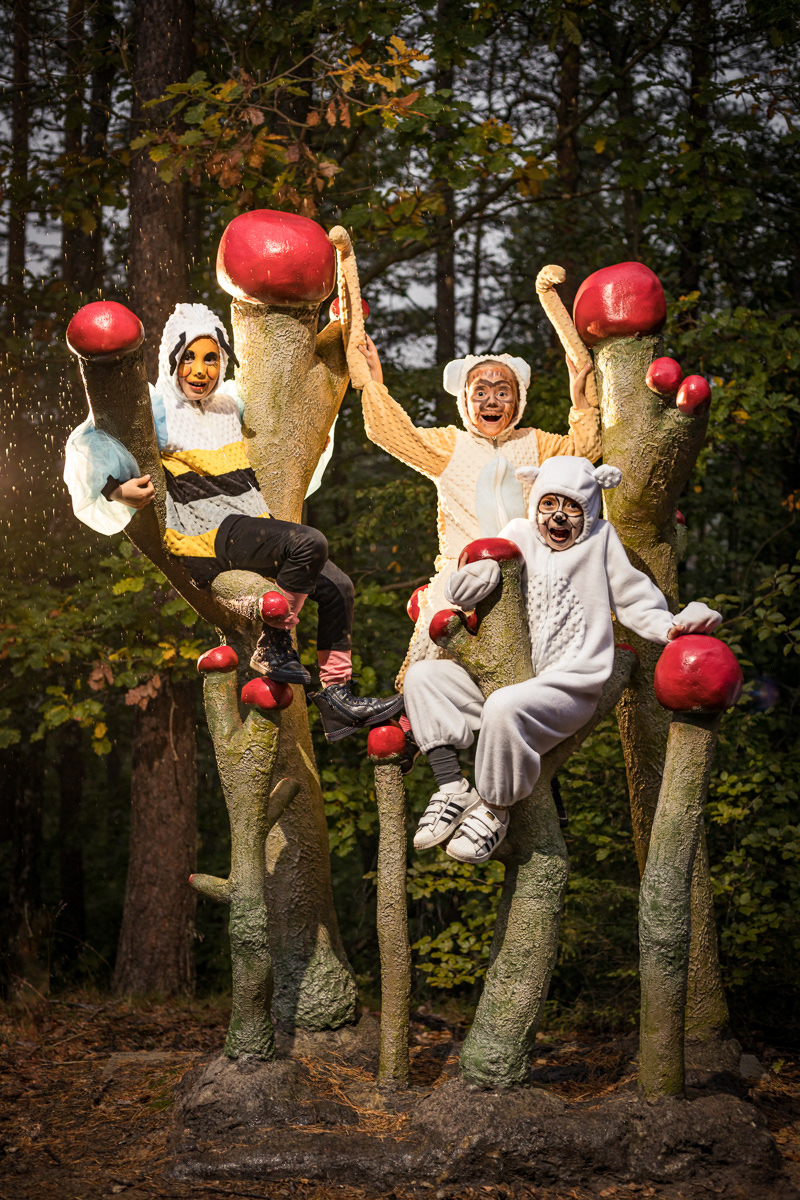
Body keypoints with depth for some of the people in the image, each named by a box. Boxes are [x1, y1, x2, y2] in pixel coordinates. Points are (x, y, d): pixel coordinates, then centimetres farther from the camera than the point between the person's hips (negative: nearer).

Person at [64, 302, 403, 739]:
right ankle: (272, 646, -16)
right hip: (202, 538, -8)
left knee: (337, 587, -3)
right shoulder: (158, 409, -3)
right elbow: (88, 443, -8)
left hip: (253, 528, 8)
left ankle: (337, 696, 2)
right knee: (309, 543, -29)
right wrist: (118, 490, -22)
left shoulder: (231, 403, 16)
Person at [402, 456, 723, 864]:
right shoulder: (518, 534, 14)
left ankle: (495, 809, -16)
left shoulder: (602, 540, 6)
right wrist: (466, 585, -13)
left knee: (506, 707, -37)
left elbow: (634, 600, 5)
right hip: (507, 678, 6)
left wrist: (671, 627, -14)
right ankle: (451, 784, -13)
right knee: (422, 676, -8)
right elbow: (466, 590, 13)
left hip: (569, 688, -6)